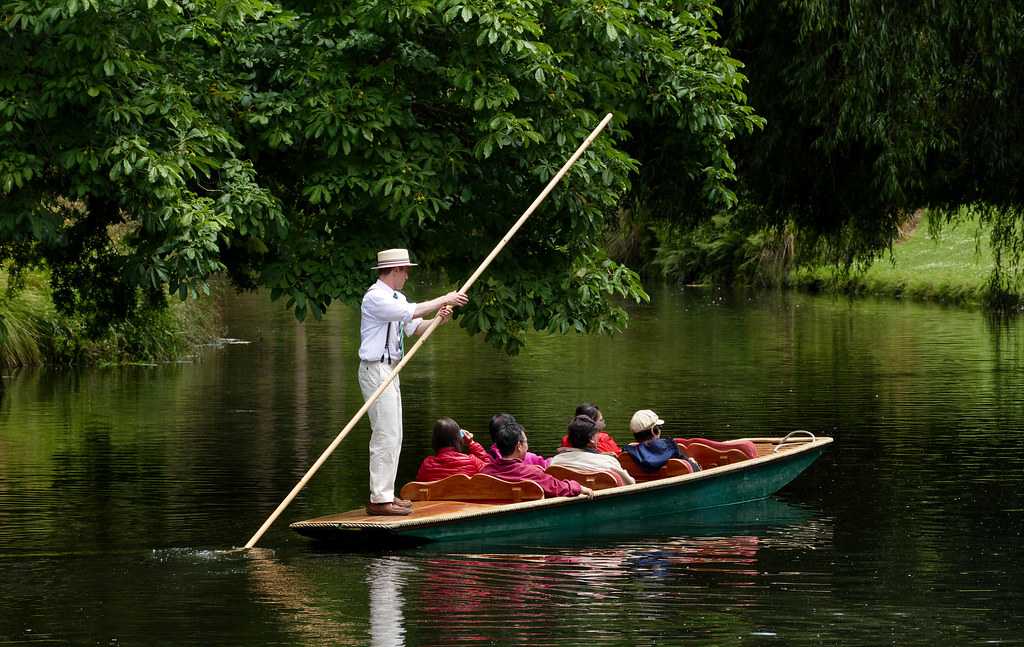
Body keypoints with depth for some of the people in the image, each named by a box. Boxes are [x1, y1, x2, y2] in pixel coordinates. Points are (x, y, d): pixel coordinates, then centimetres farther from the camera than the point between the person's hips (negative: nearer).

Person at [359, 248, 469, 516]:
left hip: (390, 370, 11)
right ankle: (379, 499, -13)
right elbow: (412, 312, -25)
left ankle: (385, 494, 17)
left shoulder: (396, 297, 17)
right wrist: (444, 300, -17)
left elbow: (414, 327, 14)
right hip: (376, 370, -11)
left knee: (393, 435, 13)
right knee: (386, 435, -13)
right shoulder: (375, 297, -15)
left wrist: (437, 319, -5)